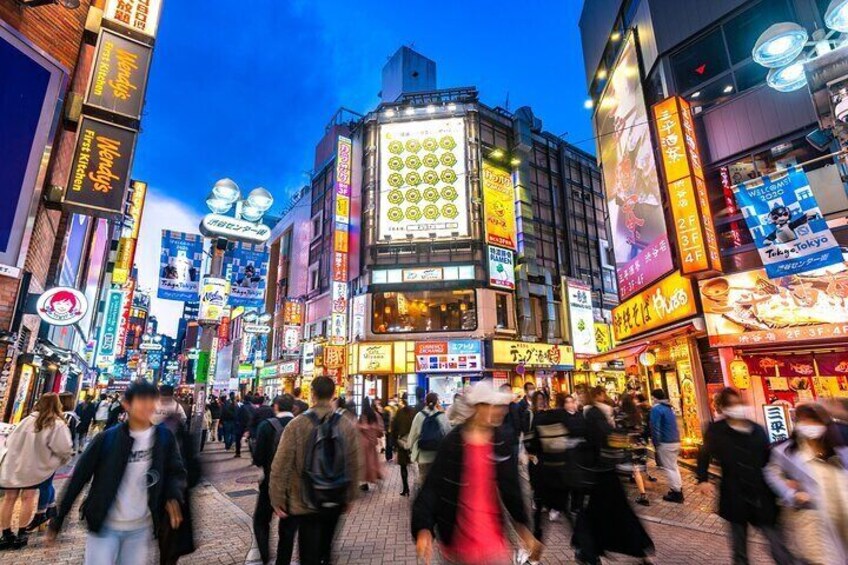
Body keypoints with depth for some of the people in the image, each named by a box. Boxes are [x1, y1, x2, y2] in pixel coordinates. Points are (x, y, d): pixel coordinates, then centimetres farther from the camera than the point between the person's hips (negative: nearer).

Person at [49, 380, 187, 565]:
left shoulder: (164, 437, -7)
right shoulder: (107, 438, -11)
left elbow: (176, 472, 0)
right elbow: (79, 477, -3)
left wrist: (173, 496, -19)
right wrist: (58, 519, 0)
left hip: (141, 528, 2)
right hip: (104, 526, -1)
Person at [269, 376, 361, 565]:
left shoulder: (296, 425, -15)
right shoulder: (347, 426, -7)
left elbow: (281, 466, -13)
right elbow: (353, 466, -2)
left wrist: (277, 499, -2)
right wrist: (349, 497, 11)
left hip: (305, 502, -3)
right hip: (335, 502, 3)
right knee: (325, 548, 26)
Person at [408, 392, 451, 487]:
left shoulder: (419, 415, -7)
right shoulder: (443, 416, -10)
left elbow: (413, 434, 0)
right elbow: (449, 433, -6)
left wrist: (411, 447, 15)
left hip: (423, 454, 1)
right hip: (439, 454, 0)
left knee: (423, 478, 14)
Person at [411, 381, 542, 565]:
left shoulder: (502, 442, -5)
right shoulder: (453, 442, -15)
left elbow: (511, 487, 3)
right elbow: (433, 485, -15)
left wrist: (522, 525, -3)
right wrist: (424, 528, -26)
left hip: (492, 535, 2)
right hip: (457, 533, -2)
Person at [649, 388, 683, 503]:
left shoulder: (656, 409, -16)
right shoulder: (669, 408, 12)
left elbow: (655, 428, -19)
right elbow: (673, 426, 18)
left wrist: (656, 443, -9)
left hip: (665, 443, -9)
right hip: (675, 441, 9)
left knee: (669, 468, 2)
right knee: (674, 466, 20)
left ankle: (676, 493, 8)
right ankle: (678, 490, 27)